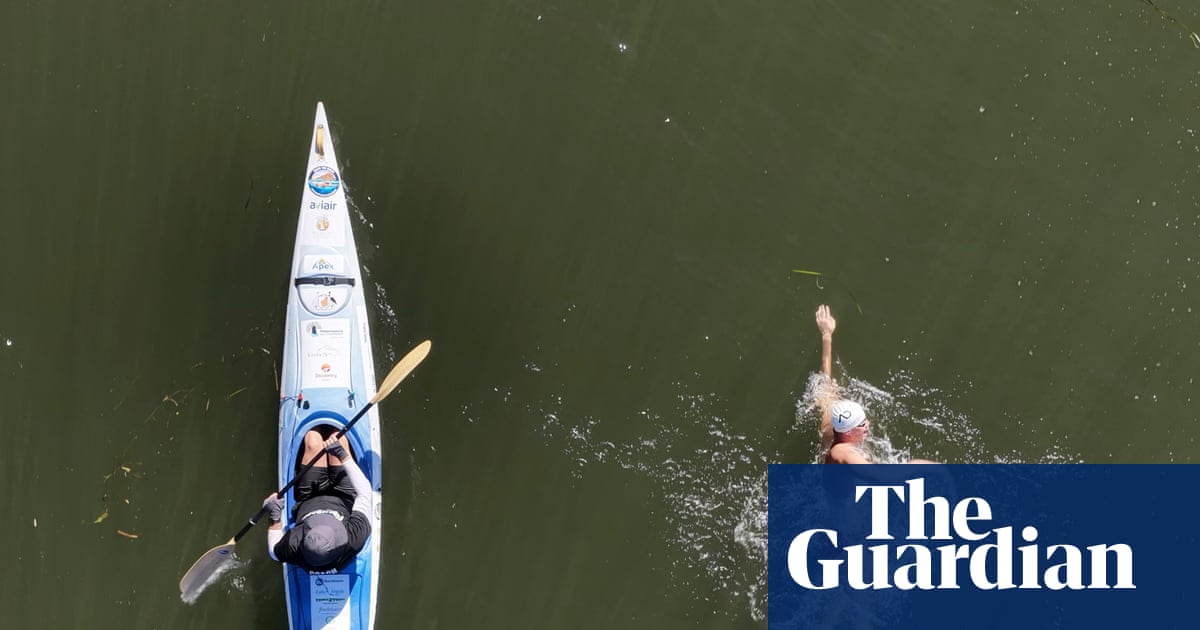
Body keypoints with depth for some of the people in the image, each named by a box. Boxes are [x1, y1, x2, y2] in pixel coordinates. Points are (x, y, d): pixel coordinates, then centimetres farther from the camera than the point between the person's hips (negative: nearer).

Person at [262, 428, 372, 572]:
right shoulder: (355, 540, -45)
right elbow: (364, 491, -33)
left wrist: (275, 518, -20)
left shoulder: (292, 547, -43)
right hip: (343, 501, -1)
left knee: (313, 438, 1)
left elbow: (274, 552, -15)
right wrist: (343, 455, -33)